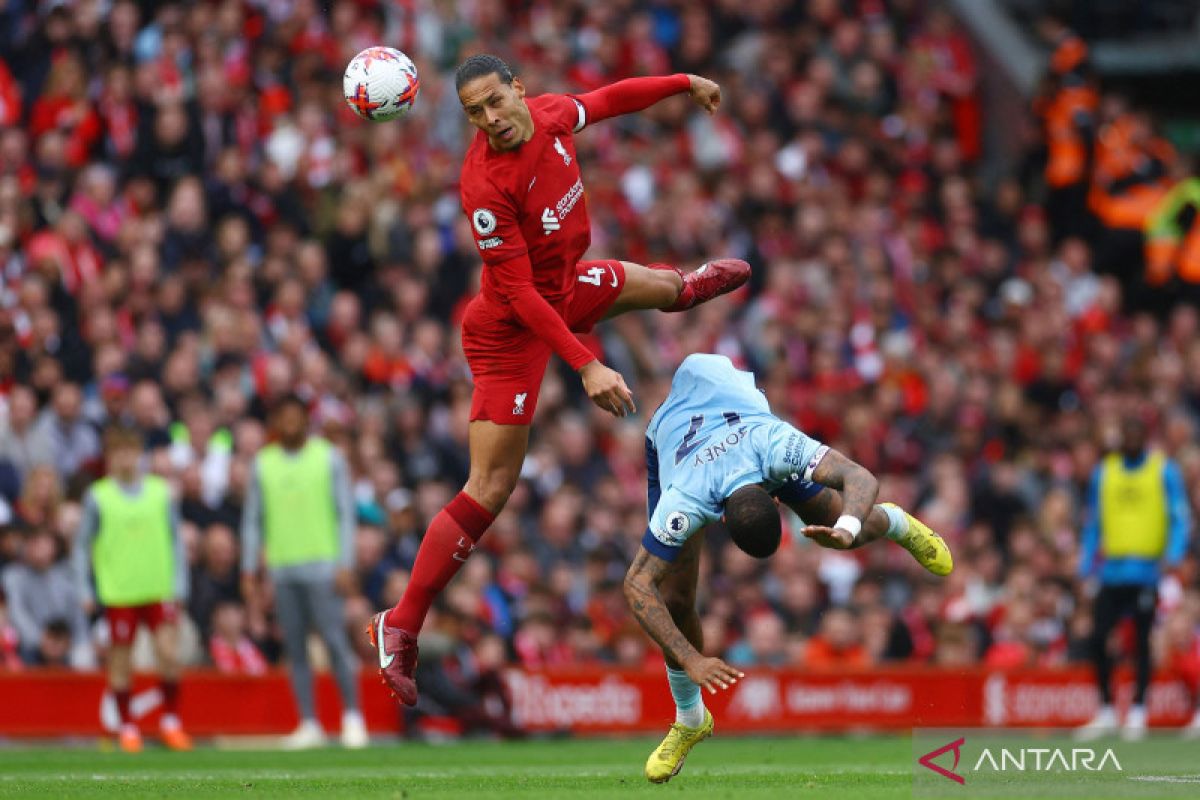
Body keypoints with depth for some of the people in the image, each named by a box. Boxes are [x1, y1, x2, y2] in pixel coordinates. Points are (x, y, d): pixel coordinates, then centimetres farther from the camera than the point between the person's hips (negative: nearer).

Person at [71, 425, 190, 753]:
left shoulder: (160, 492, 6)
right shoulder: (98, 497, 1)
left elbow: (176, 540, 11)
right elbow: (82, 545, 5)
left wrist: (179, 584, 5)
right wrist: (85, 590, -1)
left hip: (160, 589, 1)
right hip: (118, 593, -1)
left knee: (169, 654, -10)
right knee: (121, 662, 2)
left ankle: (171, 721, 6)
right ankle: (127, 727, 15)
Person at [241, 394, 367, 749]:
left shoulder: (329, 458, 2)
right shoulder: (263, 464, 10)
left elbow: (346, 514, 0)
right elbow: (253, 520, 14)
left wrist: (346, 565, -8)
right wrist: (249, 571, 8)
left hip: (322, 564, -3)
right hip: (282, 568, 3)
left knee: (335, 640, -10)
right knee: (295, 648, 2)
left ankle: (352, 719, -4)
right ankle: (309, 725, 5)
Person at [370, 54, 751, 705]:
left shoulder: (551, 115, -14)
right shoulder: (485, 185, -35)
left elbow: (608, 100, 9)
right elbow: (519, 293, -33)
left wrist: (685, 83, 21)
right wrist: (586, 367, -36)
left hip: (568, 288, 8)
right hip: (511, 330, -8)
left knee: (658, 286, 37)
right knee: (489, 490, -11)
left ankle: (686, 285, 79)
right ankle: (400, 628, -6)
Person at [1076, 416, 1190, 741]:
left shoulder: (1164, 471, 2)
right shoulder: (1104, 472, 12)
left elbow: (1180, 518, -1)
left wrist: (1174, 556, -16)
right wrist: (1086, 567, 10)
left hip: (1146, 571, -3)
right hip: (1111, 572, 3)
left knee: (1141, 642, 0)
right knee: (1098, 639, -3)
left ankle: (1138, 712, 9)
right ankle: (1106, 711, 9)